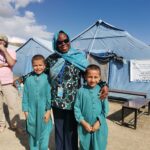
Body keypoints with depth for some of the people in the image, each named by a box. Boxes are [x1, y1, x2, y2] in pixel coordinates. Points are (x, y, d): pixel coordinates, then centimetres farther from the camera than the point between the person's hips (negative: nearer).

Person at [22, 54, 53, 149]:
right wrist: (25, 110, 3)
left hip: (44, 112, -2)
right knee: (32, 133, 17)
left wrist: (48, 111, -7)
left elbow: (49, 95, -7)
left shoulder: (47, 79, -9)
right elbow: (25, 96, 3)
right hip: (32, 112, 2)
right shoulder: (29, 79, -2)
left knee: (44, 134, 7)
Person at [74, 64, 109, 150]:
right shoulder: (81, 91, -9)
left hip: (99, 126, 0)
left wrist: (98, 122, -11)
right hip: (84, 126, 0)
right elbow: (77, 108, -6)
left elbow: (105, 109, -4)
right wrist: (84, 122, -10)